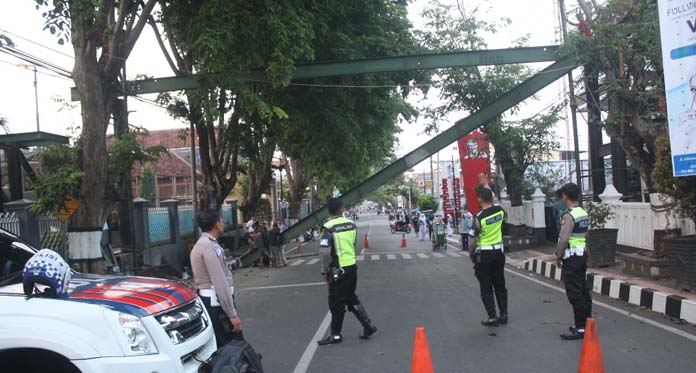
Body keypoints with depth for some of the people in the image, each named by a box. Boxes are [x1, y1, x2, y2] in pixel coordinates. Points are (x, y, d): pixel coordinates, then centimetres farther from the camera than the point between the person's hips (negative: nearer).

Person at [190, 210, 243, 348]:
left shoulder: (201, 244, 17)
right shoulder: (210, 246, -16)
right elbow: (220, 283, -21)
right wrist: (232, 314, -21)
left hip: (207, 300, 10)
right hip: (216, 302, -10)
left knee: (219, 347, 14)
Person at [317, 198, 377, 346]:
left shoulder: (329, 227, -16)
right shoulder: (351, 224, 3)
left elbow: (324, 252, -22)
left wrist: (325, 271, -10)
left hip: (338, 269, -6)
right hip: (352, 266, 6)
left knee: (336, 303, 5)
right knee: (351, 298, 20)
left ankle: (335, 335, 15)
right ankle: (368, 326, 20)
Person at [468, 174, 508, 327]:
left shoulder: (479, 217, -18)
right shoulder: (499, 211, -3)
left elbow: (472, 239, -14)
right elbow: (494, 198, 20)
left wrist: (470, 253, 3)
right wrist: (486, 184, 32)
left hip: (483, 254, -5)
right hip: (498, 252, 5)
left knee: (486, 287, 3)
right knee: (500, 284, 14)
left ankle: (492, 317, 5)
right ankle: (503, 315, 19)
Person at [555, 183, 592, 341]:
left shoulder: (569, 215, -18)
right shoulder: (584, 213, 10)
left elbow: (564, 239, -22)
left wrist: (558, 257, -11)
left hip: (571, 257, -9)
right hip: (582, 254, 9)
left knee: (575, 294, -5)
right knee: (583, 291, 14)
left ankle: (580, 329, -2)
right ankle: (586, 324, 22)